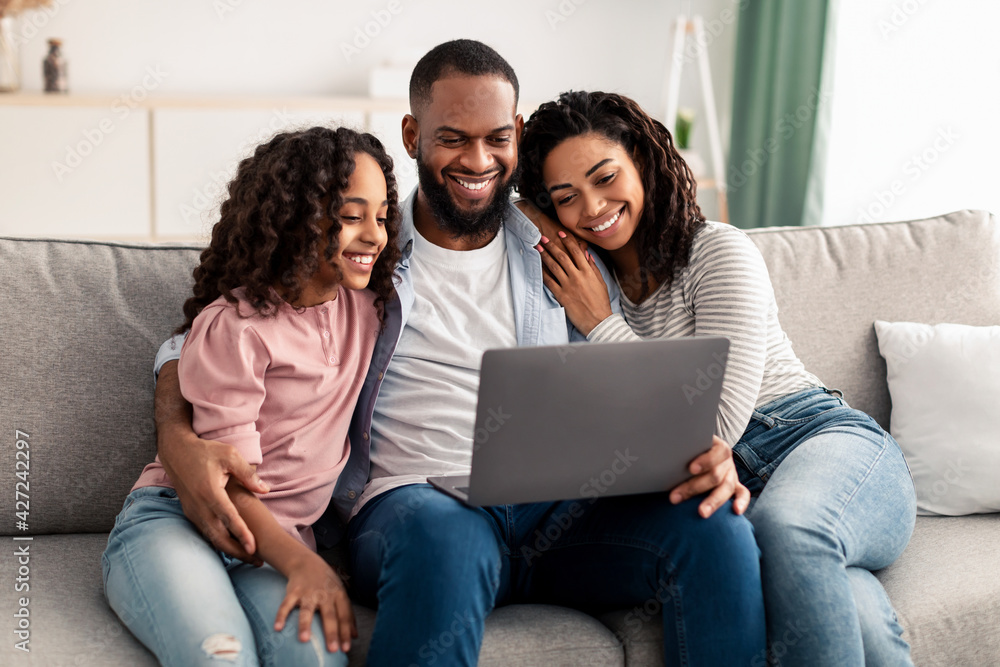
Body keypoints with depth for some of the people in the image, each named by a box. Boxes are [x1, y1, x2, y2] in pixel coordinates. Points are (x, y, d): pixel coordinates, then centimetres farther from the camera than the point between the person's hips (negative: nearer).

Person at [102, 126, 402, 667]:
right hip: (173, 521, -4)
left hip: (280, 538, 4)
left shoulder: (366, 304, 9)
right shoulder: (232, 326, -9)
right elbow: (229, 484, -12)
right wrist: (302, 563, -26)